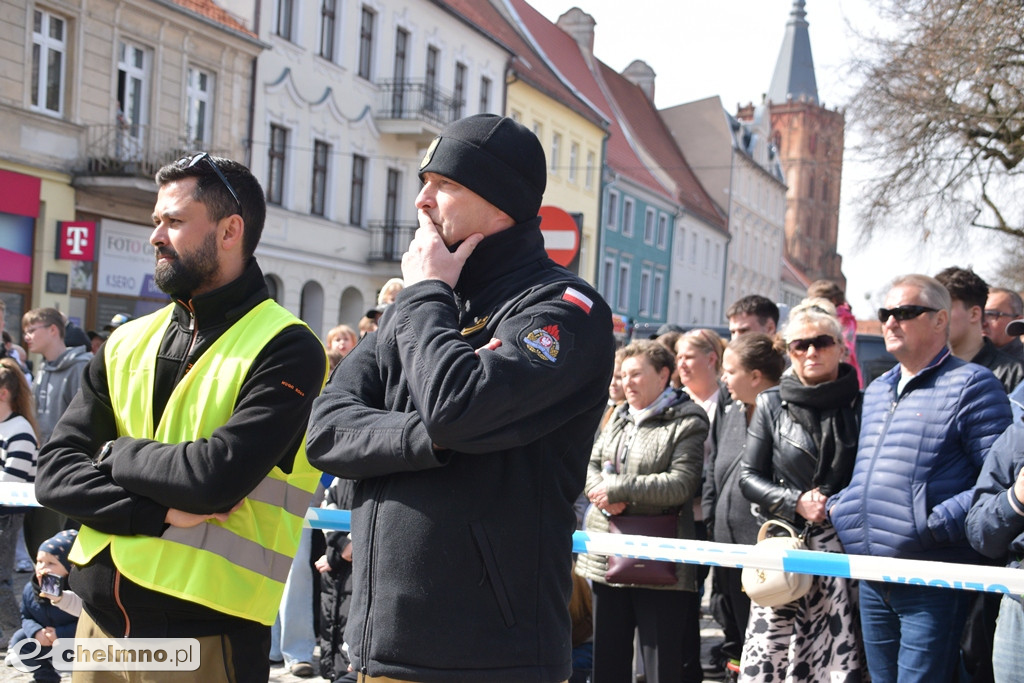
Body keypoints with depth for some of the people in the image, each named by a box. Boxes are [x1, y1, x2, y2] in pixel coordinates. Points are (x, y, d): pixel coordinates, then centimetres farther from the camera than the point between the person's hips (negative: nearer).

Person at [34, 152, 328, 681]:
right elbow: (54, 473, 0)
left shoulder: (286, 350, -10)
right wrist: (160, 512, -15)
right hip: (100, 618, 5)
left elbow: (218, 476, -23)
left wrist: (114, 454, -7)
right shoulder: (127, 344, 8)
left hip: (202, 632, -5)